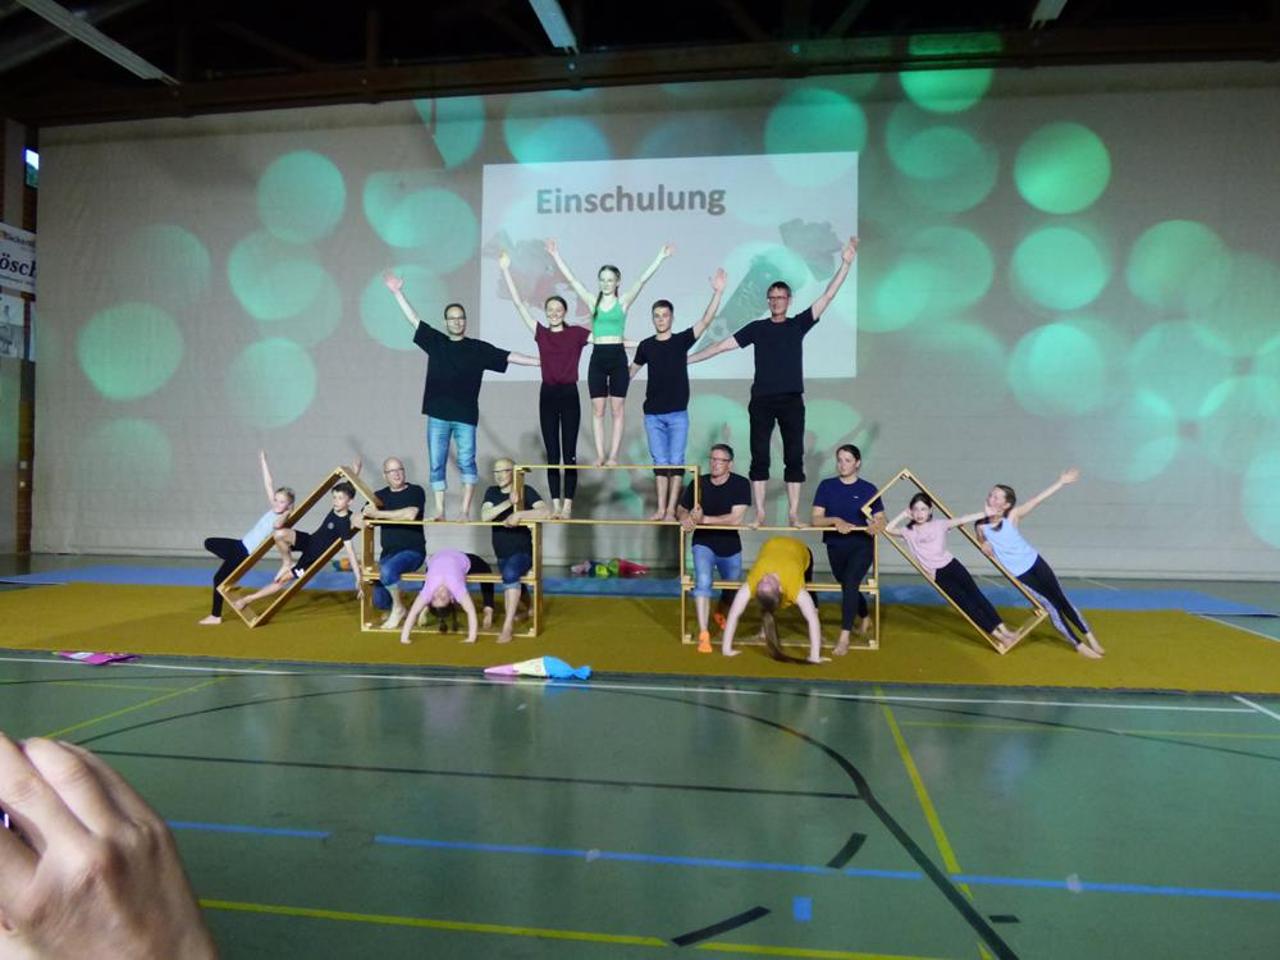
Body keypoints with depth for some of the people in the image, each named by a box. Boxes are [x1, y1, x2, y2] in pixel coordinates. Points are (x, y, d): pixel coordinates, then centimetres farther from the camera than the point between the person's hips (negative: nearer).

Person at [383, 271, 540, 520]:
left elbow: (509, 356, 0)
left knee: (466, 462, -4)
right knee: (436, 465, 5)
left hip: (465, 415, -2)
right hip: (438, 414, 2)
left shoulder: (478, 348, 3)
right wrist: (398, 293, 6)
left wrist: (542, 362, -4)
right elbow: (413, 320, 10)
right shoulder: (435, 341, 8)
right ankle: (439, 511, 13)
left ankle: (465, 511, 1)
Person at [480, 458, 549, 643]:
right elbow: (484, 516, -11)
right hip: (501, 554, 6)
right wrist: (508, 503, -22)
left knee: (510, 573, -33)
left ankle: (507, 627, -33)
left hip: (523, 551, -6)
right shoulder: (492, 492, 7)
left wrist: (518, 515, -29)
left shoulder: (526, 491, -5)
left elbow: (544, 512, -20)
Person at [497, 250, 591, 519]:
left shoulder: (576, 332, 2)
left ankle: (568, 504, 5)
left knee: (569, 453, 0)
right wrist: (505, 270, 2)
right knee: (551, 453, 5)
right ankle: (555, 504, 11)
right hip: (548, 395, 3)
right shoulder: (541, 333, 7)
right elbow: (519, 304, 5)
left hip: (569, 394, -2)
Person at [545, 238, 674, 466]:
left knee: (617, 410, 1)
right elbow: (571, 279, 8)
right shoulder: (593, 301, 9)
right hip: (597, 357, 3)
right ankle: (600, 455, 7)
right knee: (597, 410, 3)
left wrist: (660, 257, -12)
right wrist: (556, 256, 4)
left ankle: (613, 456, 3)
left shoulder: (623, 301, 3)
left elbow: (642, 280, -5)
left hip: (617, 357, -2)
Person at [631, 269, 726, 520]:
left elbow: (706, 321, -13)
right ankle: (661, 509, 10)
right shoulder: (646, 345, 5)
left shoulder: (682, 340, -1)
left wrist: (717, 293, -22)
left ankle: (671, 510, 4)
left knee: (675, 462, 0)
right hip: (653, 414, 2)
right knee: (660, 462, 5)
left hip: (678, 414, -2)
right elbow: (632, 369, 18)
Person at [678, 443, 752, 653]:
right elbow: (681, 508, 4)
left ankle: (720, 614, 53)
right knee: (703, 582, -25)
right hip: (704, 544, -1)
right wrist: (684, 517, -21)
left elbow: (736, 518, -24)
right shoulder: (699, 483, -9)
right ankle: (704, 634, -22)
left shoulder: (740, 484, -15)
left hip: (730, 547, 1)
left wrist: (704, 519, -26)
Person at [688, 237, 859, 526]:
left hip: (792, 400, 0)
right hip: (761, 401, 0)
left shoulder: (799, 324, 7)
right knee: (759, 456, 1)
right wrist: (687, 359, 5)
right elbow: (723, 345, 8)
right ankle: (759, 512, 8)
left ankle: (793, 513, 7)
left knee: (794, 456, 1)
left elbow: (828, 296, 2)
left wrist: (846, 264, -6)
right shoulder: (757, 328, 8)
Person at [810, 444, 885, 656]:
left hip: (862, 545, -3)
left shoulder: (868, 489, -3)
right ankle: (865, 617, 50)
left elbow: (880, 519, -1)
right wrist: (835, 520, -26)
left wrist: (877, 526, -25)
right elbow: (815, 519, -8)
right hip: (836, 546, 3)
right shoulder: (826, 486, -2)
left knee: (850, 583, -24)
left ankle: (844, 637, -22)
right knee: (848, 586, 20)